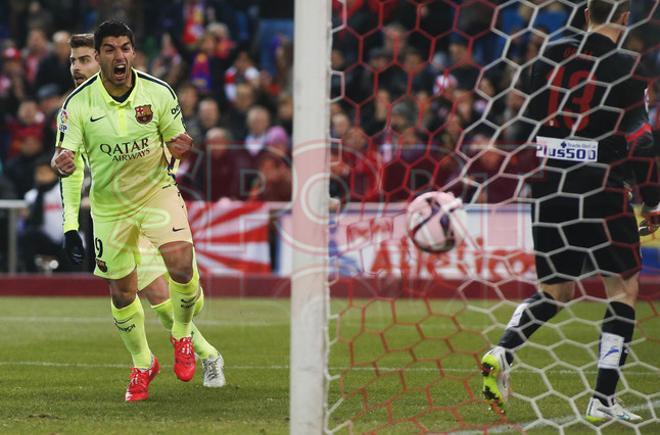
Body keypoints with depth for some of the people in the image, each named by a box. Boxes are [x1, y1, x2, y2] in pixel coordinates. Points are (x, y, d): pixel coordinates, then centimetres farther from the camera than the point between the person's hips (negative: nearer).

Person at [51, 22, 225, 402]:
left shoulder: (159, 93, -12)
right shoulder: (78, 103, -15)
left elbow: (174, 143, 0)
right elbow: (66, 157, -16)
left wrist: (175, 149, -24)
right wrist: (63, 164, -39)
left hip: (157, 190, -1)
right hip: (110, 203, 1)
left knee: (181, 264, -23)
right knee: (122, 292, 7)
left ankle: (182, 334, 7)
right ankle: (143, 364, 32)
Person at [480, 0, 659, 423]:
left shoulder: (551, 56, 7)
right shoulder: (625, 69, -7)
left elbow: (532, 120, 13)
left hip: (547, 190, 5)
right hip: (601, 193, -5)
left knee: (555, 290, 18)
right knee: (624, 288, 7)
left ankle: (501, 354, -7)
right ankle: (603, 400, -1)